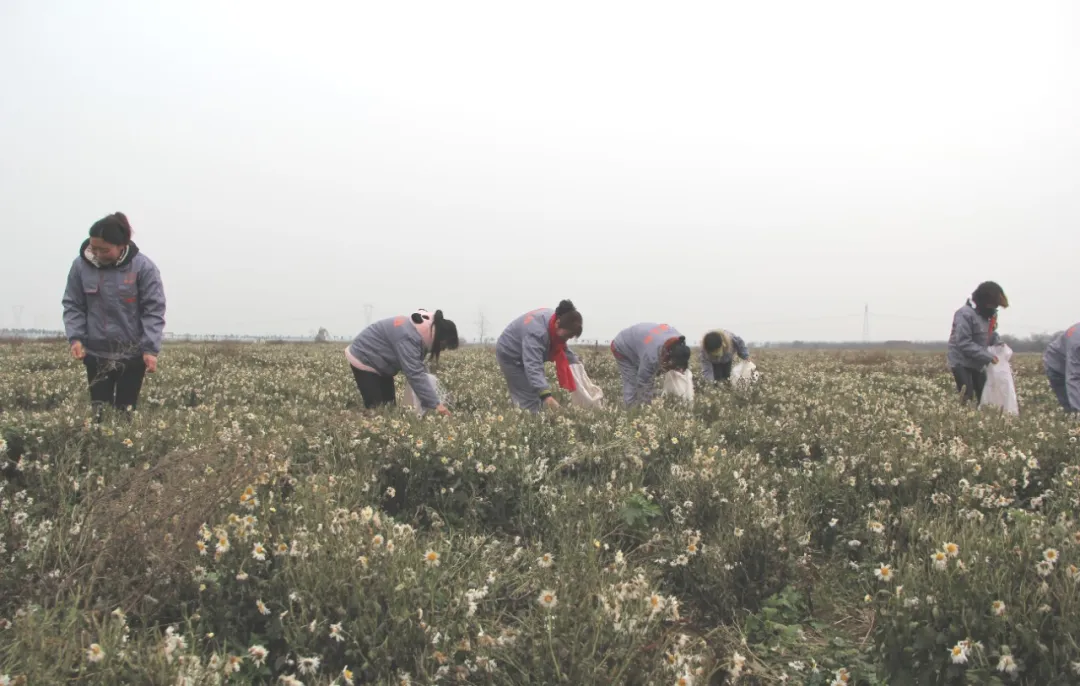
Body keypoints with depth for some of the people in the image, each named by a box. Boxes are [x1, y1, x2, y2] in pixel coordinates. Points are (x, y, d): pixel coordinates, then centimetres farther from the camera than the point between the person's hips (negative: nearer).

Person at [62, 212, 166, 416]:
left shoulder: (143, 267, -11)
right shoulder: (81, 265, -4)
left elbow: (154, 311, -9)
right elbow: (73, 306, 5)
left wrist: (151, 349, -18)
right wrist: (75, 338, -11)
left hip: (132, 354, -2)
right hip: (95, 354, 2)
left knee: (125, 411, 5)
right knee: (98, 411, 5)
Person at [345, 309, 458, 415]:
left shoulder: (422, 330, -4)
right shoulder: (408, 336, -35)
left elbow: (417, 368, 5)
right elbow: (414, 373, -39)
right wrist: (435, 404, -40)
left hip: (380, 365, 10)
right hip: (363, 360, -10)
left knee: (389, 406, 5)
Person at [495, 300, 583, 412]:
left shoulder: (553, 319, -10)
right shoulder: (537, 332, -40)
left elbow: (560, 346, 11)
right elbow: (533, 366, -49)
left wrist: (575, 361, -3)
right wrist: (545, 394, -58)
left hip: (525, 354, 10)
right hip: (510, 356, -10)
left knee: (538, 393, 9)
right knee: (529, 400, -15)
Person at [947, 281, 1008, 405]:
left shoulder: (990, 314, 8)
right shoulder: (965, 314, -19)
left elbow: (990, 333, 23)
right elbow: (964, 343, -24)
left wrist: (999, 344, -1)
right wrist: (988, 356, -25)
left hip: (978, 364, 8)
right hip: (962, 363, -8)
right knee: (967, 399, -15)